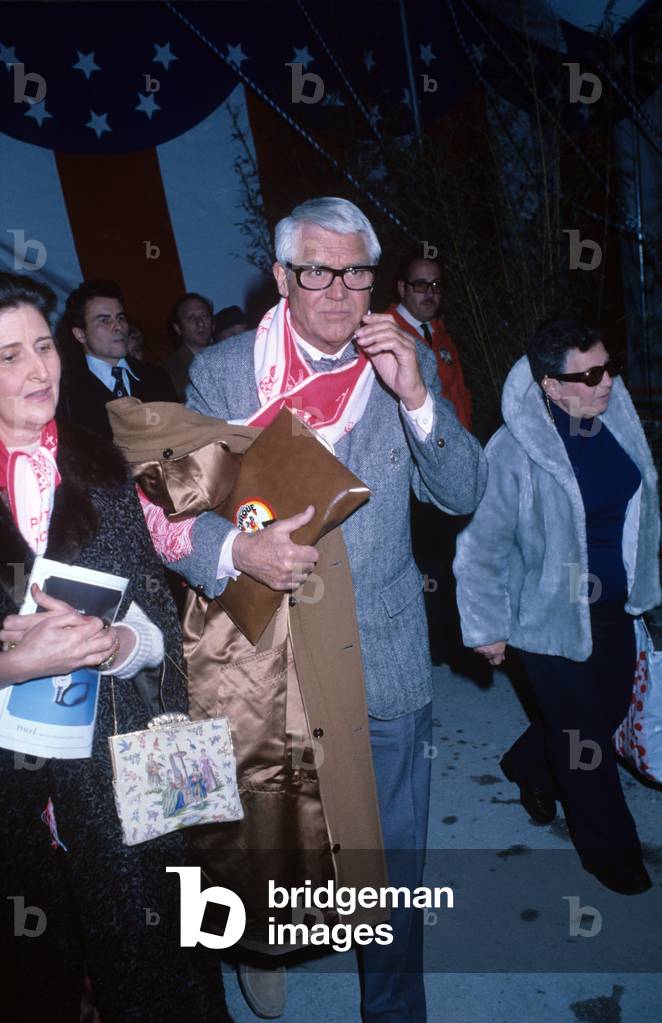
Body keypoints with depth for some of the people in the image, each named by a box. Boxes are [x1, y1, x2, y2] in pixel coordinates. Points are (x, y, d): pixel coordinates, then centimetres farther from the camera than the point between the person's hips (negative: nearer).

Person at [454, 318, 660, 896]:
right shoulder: (513, 452, -24)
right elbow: (483, 543, -16)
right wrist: (487, 626, -8)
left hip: (615, 608, 7)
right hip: (552, 616, -7)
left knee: (609, 709, 22)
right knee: (585, 737, 9)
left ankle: (528, 766, 51)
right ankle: (612, 853, 34)